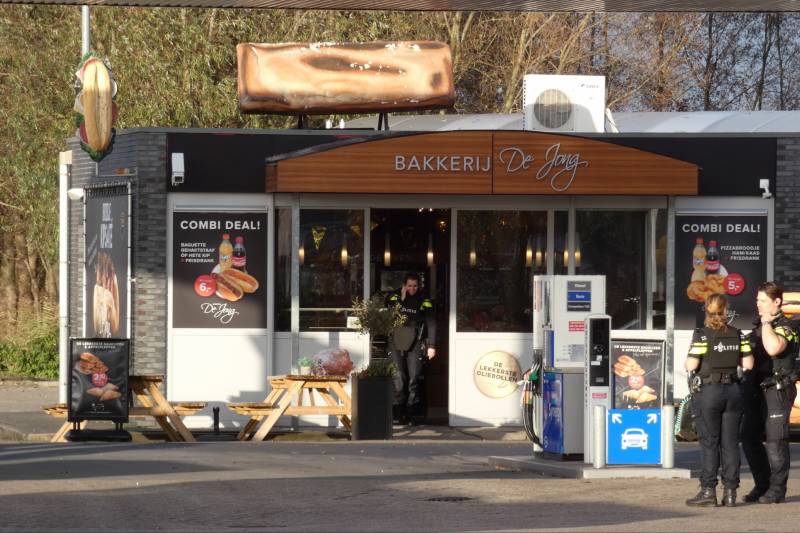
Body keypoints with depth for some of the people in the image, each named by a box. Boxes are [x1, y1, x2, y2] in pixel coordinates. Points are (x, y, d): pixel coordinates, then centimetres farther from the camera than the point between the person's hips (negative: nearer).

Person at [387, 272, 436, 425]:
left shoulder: (423, 301, 4)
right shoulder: (395, 297, 6)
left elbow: (431, 323, 3)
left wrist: (431, 346, -3)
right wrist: (401, 299, -12)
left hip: (415, 343, 0)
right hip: (397, 342, 0)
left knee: (413, 378, -3)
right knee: (399, 377, -8)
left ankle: (410, 411, 2)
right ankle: (398, 411, -6)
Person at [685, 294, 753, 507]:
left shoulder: (702, 335, -11)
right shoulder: (738, 335, 1)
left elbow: (691, 366, -14)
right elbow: (748, 364, 1)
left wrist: (687, 362, 9)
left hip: (708, 391, -4)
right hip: (733, 390, 4)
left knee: (709, 443, 0)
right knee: (730, 442, 7)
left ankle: (708, 491, -1)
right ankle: (730, 492, 7)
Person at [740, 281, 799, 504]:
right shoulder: (758, 326, 16)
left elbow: (773, 348, -32)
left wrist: (766, 323, -21)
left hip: (776, 391, -9)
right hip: (756, 390, 9)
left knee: (775, 441, -6)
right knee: (749, 438, 9)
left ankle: (777, 489, 1)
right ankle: (762, 484, 20)